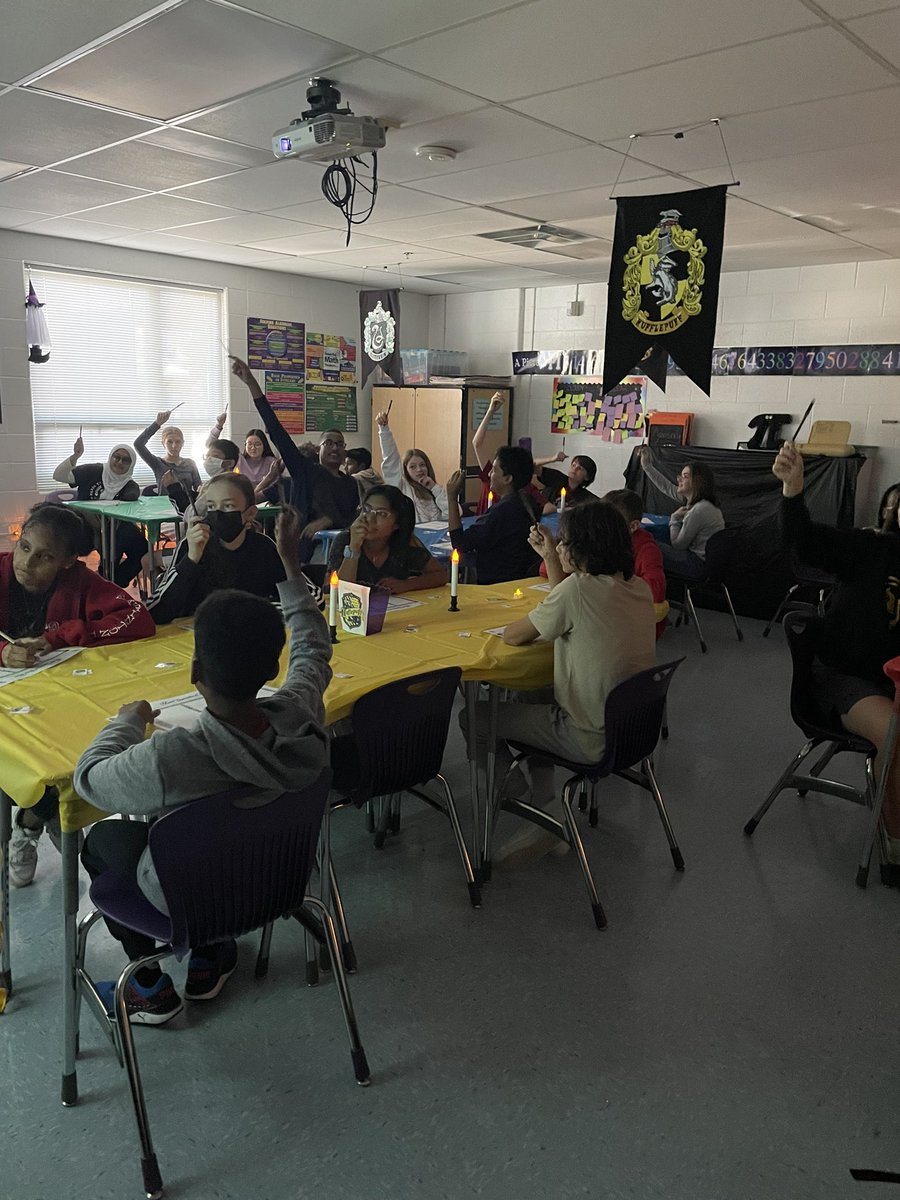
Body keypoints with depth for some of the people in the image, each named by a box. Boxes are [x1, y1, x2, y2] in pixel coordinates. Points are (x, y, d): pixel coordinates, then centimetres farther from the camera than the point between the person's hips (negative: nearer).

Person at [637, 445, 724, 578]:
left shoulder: (699, 510, -24)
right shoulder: (694, 500, 3)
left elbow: (677, 545, -17)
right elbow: (667, 488, 17)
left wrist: (675, 518, -4)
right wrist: (647, 466, 18)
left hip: (701, 565, -9)